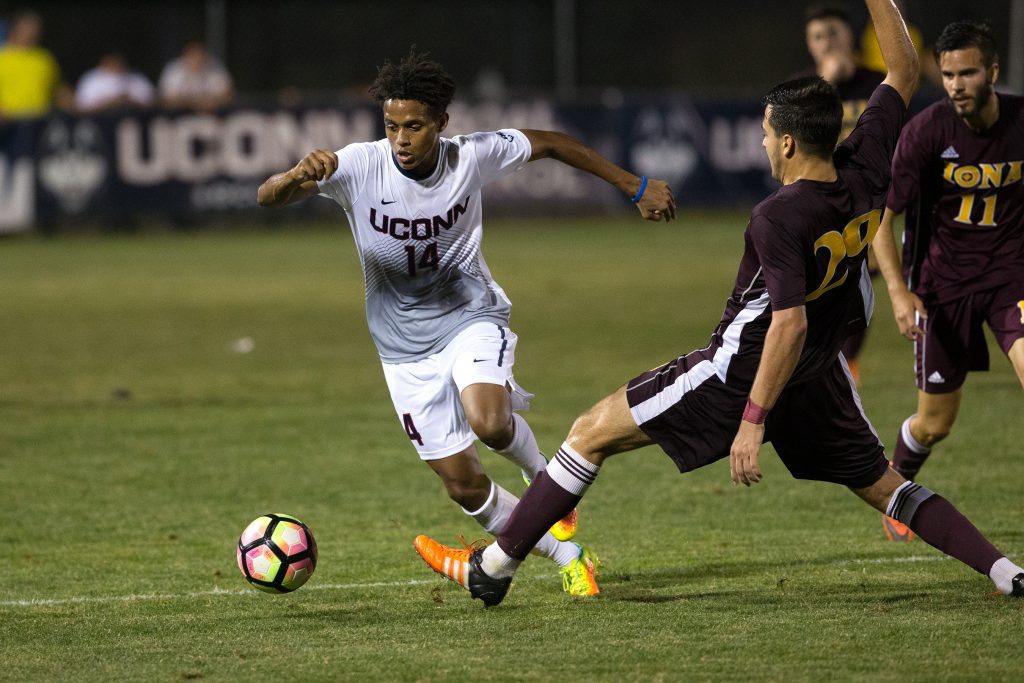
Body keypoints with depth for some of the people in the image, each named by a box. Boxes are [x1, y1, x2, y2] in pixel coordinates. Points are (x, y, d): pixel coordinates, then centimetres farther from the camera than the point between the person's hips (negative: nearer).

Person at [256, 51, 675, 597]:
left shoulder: (471, 157, -16)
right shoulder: (359, 167, -20)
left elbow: (550, 143, 2)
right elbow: (267, 198, -28)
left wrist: (636, 187, 7)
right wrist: (298, 176, -52)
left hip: (472, 319, -1)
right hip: (404, 346, 1)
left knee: (489, 423, -32)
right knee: (461, 483, 0)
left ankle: (543, 476, 3)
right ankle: (569, 560, 20)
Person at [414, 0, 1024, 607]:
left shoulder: (779, 218, -26)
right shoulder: (865, 172, -8)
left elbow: (789, 325, -31)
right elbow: (904, 73, 5)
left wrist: (753, 420, -27)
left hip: (744, 372, -7)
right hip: (819, 377, 7)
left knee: (592, 434, 3)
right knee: (884, 486, 18)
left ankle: (493, 568, 6)